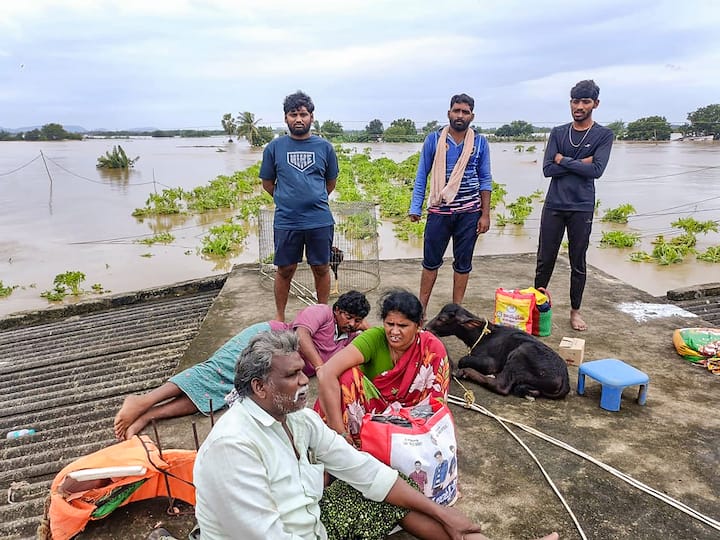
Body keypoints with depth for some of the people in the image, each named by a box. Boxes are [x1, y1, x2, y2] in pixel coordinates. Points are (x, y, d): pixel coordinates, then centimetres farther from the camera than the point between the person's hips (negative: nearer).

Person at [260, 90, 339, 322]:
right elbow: (267, 183, 12)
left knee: (321, 268, 9)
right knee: (285, 270, 8)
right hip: (286, 222, 0)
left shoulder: (324, 147, 3)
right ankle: (279, 316, 24)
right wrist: (287, 200, 12)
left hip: (320, 221, 1)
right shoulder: (274, 147, 2)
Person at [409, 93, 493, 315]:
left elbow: (485, 180, 4)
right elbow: (421, 176, 2)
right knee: (431, 261, 6)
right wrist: (415, 207, -3)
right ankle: (421, 307, 17)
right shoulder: (434, 139, -1)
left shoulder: (480, 142, 2)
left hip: (469, 213, 1)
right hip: (439, 211, -1)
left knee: (463, 263, 9)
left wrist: (485, 214, -1)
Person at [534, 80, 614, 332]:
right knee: (545, 259, 6)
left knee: (578, 263, 7)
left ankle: (575, 310, 20)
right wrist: (579, 164, -9)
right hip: (553, 206, 1)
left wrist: (564, 161, -8)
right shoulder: (558, 133, 7)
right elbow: (548, 169, -4)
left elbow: (596, 169, -13)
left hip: (582, 208, -1)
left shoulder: (603, 135, 2)